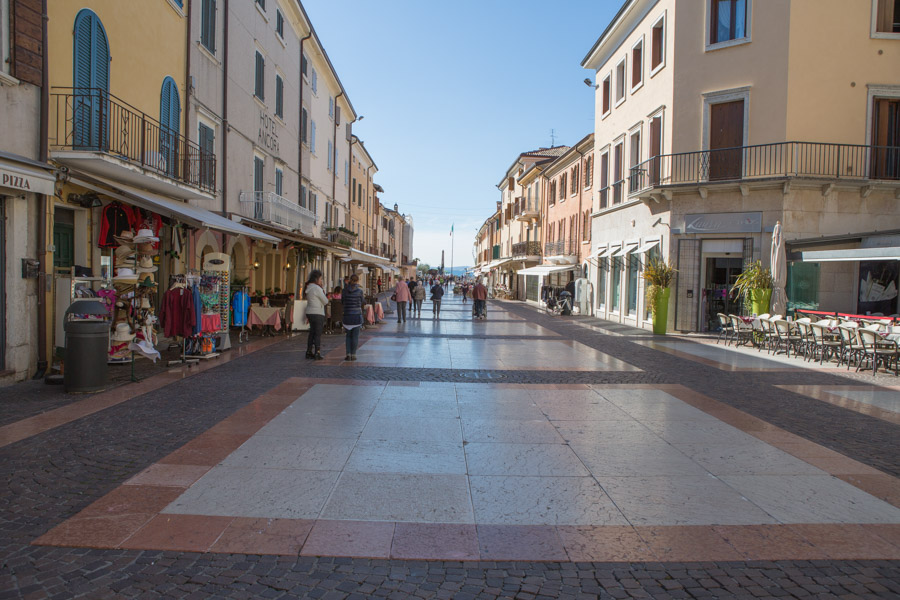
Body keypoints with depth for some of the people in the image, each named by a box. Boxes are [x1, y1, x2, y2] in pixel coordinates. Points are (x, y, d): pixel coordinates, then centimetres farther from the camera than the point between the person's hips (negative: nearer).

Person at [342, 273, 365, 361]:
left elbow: (342, 301, 11)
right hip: (357, 315, -2)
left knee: (348, 335, 14)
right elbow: (362, 302, 5)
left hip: (347, 315, 2)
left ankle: (348, 354, 7)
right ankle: (353, 355, 7)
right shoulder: (359, 290, -8)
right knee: (355, 336, 6)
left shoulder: (345, 290, -2)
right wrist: (363, 297, 27)